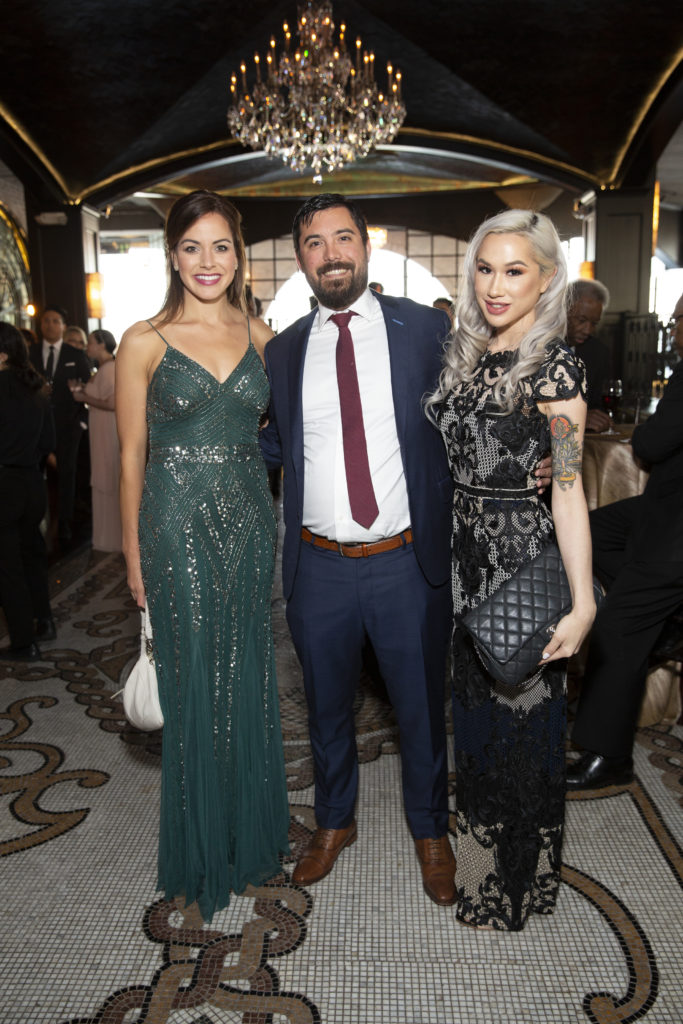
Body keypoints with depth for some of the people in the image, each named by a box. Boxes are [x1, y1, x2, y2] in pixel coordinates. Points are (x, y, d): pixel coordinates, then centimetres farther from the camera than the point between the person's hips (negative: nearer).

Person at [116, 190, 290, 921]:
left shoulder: (261, 337, 6)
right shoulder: (145, 342, -4)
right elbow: (132, 456, -1)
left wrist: (279, 529, 6)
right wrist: (133, 552, -1)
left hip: (248, 523, 3)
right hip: (178, 527, -3)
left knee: (249, 681, 14)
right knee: (193, 687, 8)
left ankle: (254, 832, 36)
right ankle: (205, 851, 30)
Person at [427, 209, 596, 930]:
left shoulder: (554, 367, -13)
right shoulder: (466, 355, 7)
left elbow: (569, 488, -18)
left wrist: (583, 604, -22)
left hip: (522, 559, -7)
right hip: (466, 555, 7)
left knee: (519, 715, 8)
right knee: (474, 703, 20)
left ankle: (517, 881, 32)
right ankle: (478, 861, 44)